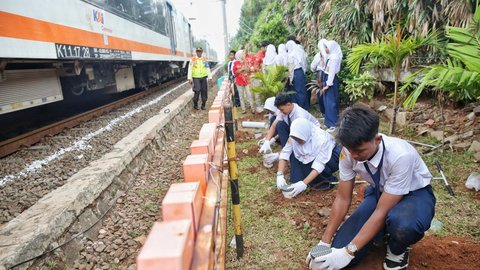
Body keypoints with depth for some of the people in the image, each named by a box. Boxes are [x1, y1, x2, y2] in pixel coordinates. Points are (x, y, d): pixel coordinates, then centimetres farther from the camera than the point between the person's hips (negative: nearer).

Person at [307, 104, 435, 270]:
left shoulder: (400, 156, -37)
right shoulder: (350, 151, -22)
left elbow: (382, 212, -32)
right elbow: (343, 199, -12)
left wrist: (349, 252, -33)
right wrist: (325, 243, -13)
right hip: (379, 192, 4)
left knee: (402, 225, -42)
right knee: (338, 251, -11)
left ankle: (397, 250, -4)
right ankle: (381, 230, 16)